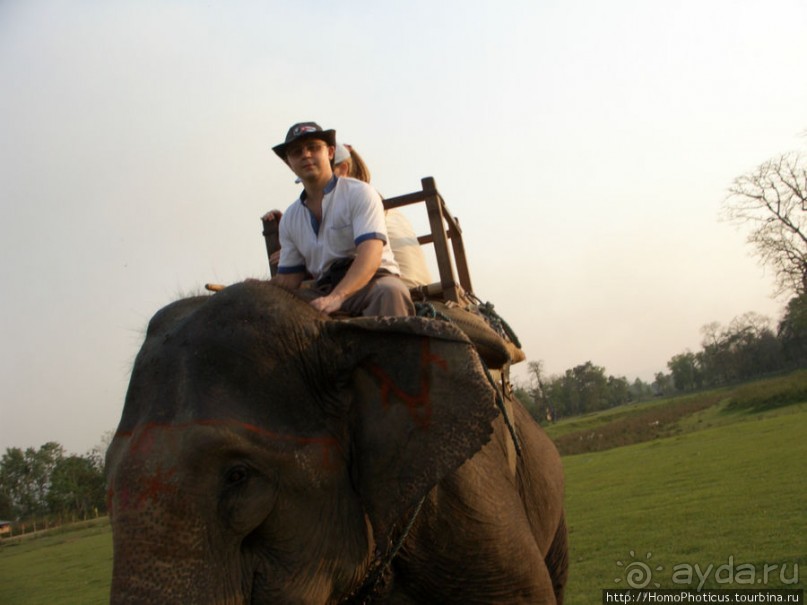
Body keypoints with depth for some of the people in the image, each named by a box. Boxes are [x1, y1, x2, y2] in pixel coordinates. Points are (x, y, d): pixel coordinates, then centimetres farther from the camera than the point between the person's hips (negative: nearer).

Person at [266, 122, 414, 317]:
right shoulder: (290, 219, 15)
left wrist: (336, 297, -34)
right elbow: (289, 279, 18)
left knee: (389, 291, -38)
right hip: (325, 293, 4)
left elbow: (370, 255, -18)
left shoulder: (359, 193, -2)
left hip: (373, 281, -4)